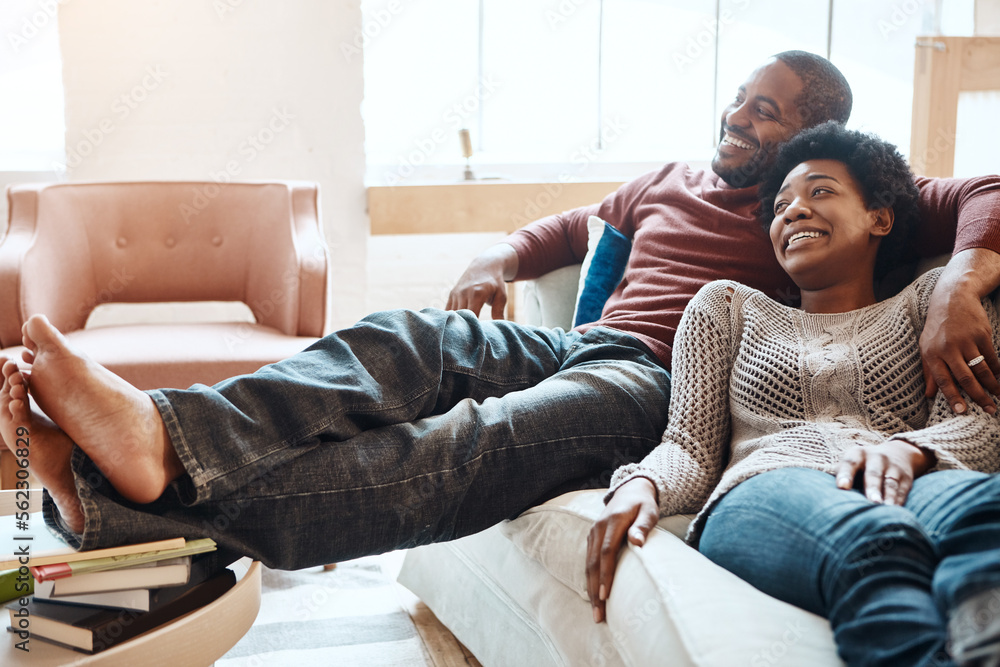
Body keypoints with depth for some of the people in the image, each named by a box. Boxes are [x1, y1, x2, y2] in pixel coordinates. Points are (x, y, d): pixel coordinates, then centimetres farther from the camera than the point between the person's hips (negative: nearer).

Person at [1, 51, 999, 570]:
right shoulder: (673, 183, 29)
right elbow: (576, 225, 41)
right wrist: (503, 257, 20)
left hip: (657, 387, -6)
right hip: (575, 343, 6)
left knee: (479, 441, -36)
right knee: (413, 341, -25)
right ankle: (162, 431, -46)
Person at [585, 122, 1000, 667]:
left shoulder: (930, 298, 28)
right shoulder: (729, 305, 30)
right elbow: (691, 446, 18)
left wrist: (907, 449, -14)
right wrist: (641, 484, -7)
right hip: (762, 494, 0)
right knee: (869, 537, -41)